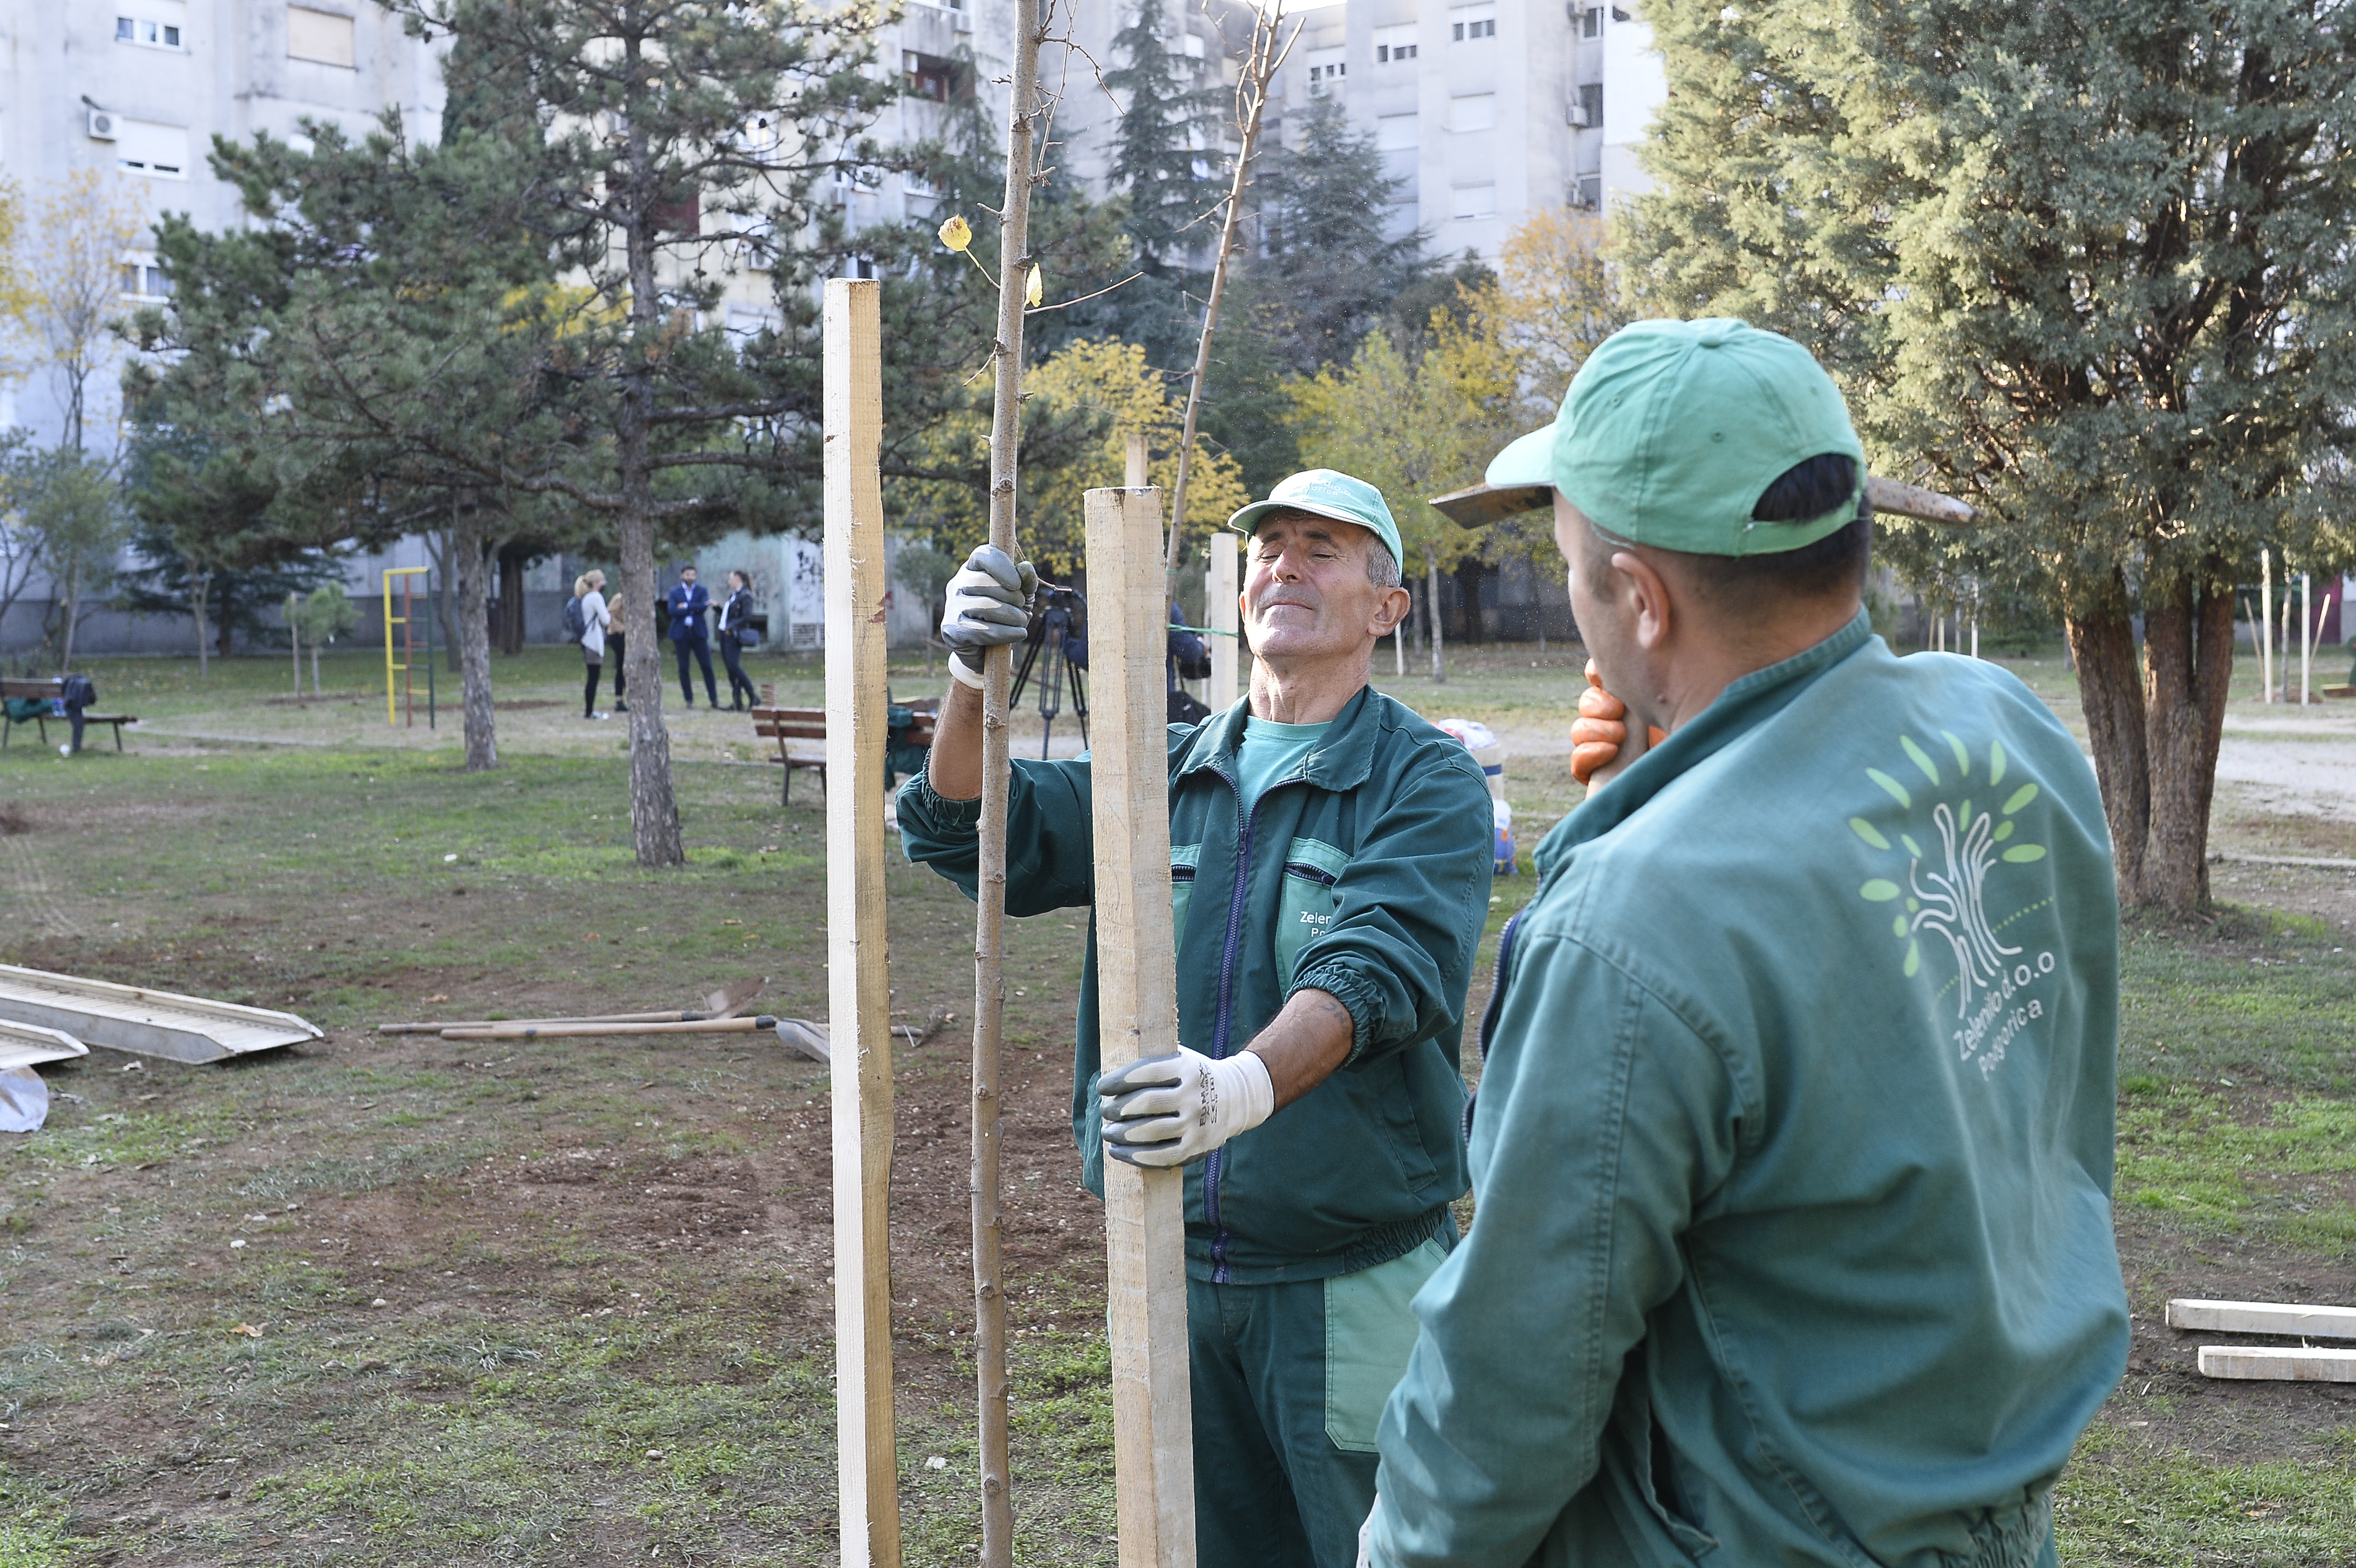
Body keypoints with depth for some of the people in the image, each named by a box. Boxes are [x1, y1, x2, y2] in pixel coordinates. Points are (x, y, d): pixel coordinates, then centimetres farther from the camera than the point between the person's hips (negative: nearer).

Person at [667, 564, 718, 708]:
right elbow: (673, 611, -10)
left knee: (707, 667, -2)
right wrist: (696, 609, -12)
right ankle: (689, 700, 11)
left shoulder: (702, 591, 7)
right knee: (683, 668, 2)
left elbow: (704, 607, -11)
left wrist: (687, 606, -13)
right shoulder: (675, 592, 5)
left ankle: (714, 700, 2)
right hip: (681, 634, 0)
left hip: (699, 633, 0)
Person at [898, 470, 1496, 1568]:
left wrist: (1245, 1085, -42)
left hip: (1352, 1281, -5)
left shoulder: (1427, 785, -7)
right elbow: (969, 830, 2)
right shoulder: (1164, 773, 9)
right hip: (1174, 1266, 5)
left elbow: (1375, 971, -23)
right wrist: (972, 684, -17)